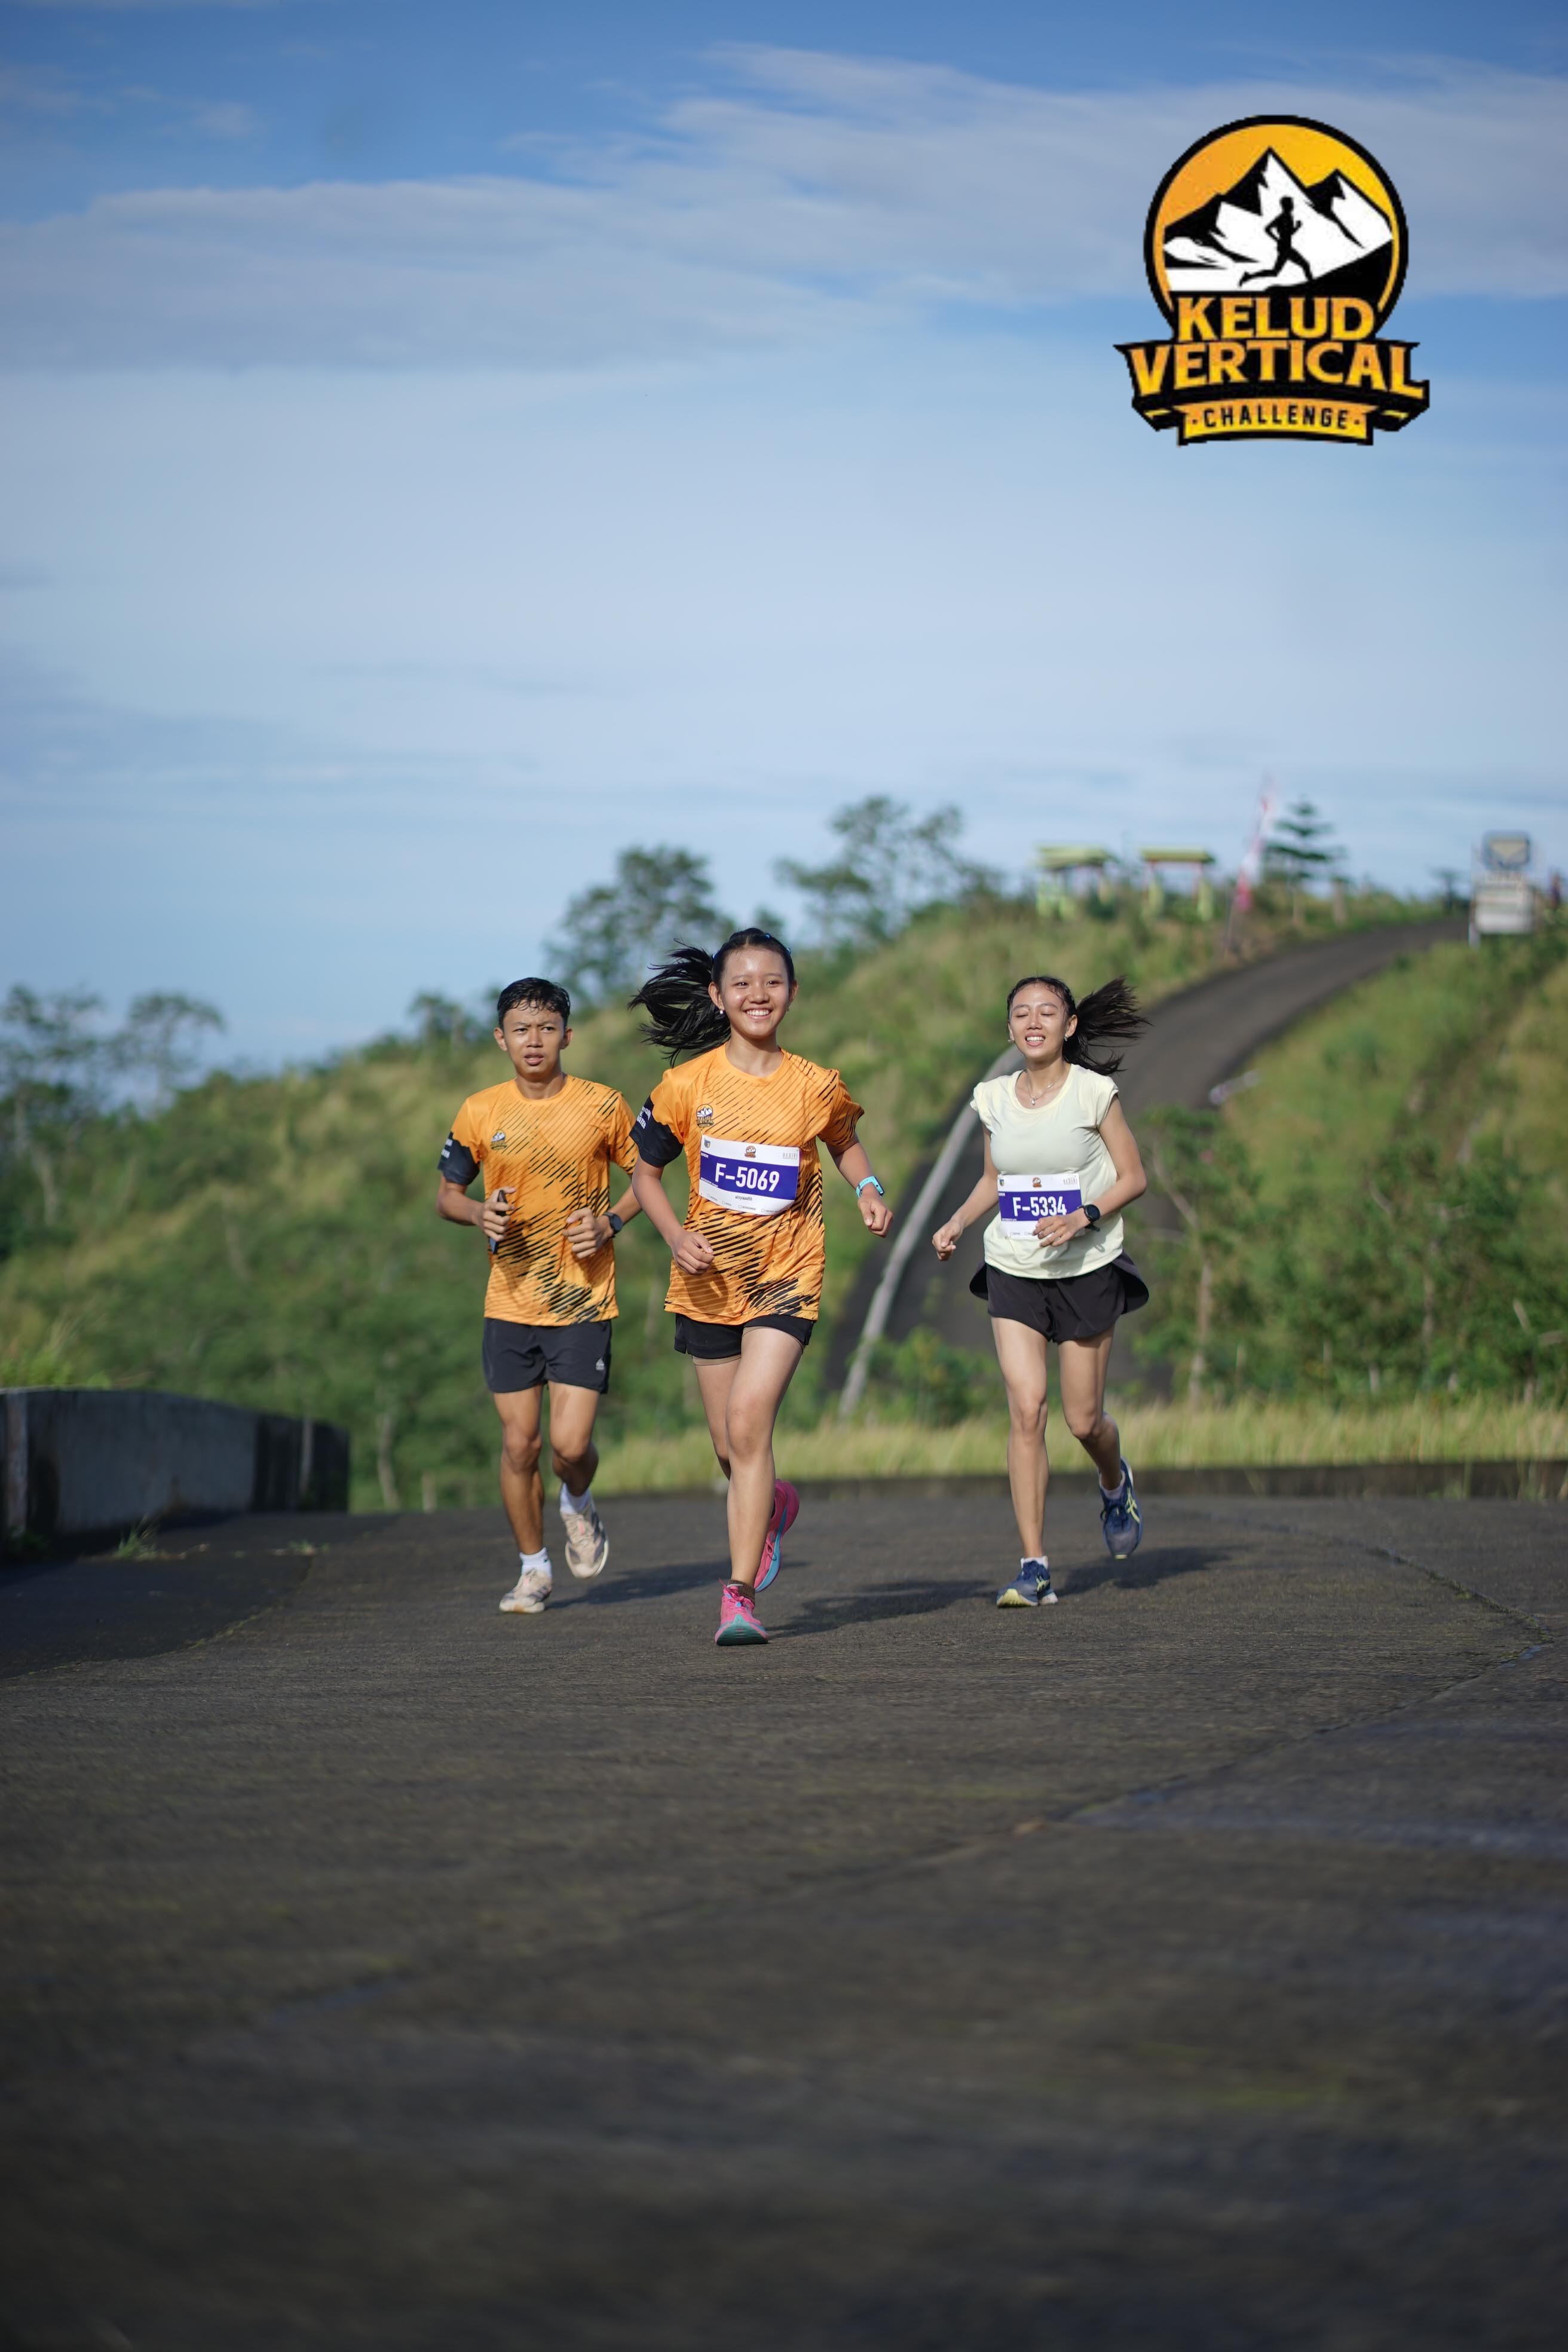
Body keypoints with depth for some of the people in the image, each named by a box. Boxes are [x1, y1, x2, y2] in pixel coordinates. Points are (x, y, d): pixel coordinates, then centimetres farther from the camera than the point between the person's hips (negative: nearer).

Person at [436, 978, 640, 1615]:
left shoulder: (602, 1107, -5)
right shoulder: (481, 1113, 0)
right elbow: (447, 1192, 10)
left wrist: (610, 1222, -9)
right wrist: (479, 1214, -12)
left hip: (583, 1302, -2)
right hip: (510, 1301, 2)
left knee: (570, 1444, -9)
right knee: (519, 1444, 3)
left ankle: (578, 1502, 26)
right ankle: (533, 1568, 20)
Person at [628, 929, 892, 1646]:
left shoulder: (815, 1087, -2)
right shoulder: (687, 1085, -3)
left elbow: (846, 1144, 19)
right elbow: (645, 1171, 7)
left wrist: (868, 1189, -2)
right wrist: (675, 1236, -10)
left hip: (786, 1277, -2)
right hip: (708, 1281, 2)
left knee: (749, 1424, -19)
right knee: (731, 1446, 11)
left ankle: (740, 1595, -17)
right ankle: (774, 1506, 48)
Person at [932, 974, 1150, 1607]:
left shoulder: (1094, 1093, -7)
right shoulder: (995, 1098, 5)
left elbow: (1133, 1178, -3)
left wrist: (1085, 1216, -19)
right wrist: (957, 1223, 1)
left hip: (1086, 1270, -2)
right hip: (1013, 1270, 2)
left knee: (1083, 1418, 3)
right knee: (1025, 1408, -12)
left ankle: (1115, 1486, 41)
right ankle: (1033, 1566, -10)